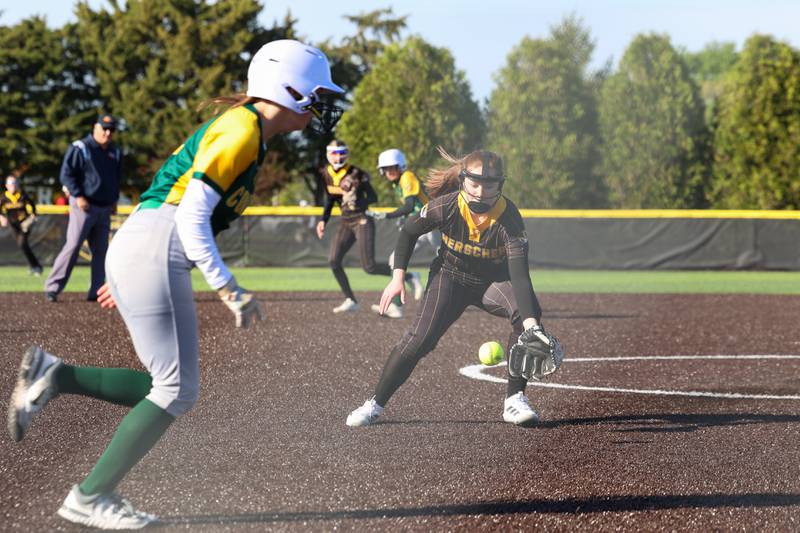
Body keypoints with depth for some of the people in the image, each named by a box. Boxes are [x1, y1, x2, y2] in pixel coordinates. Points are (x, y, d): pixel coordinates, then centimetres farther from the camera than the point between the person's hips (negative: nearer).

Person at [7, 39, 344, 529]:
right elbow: (191, 215, -17)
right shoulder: (243, 129, -9)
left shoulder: (240, 128, 21)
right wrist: (228, 290, -19)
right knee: (176, 392, -5)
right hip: (155, 253, -10)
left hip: (132, 250, 10)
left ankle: (54, 376, 5)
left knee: (170, 389, 10)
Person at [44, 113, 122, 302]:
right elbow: (66, 175, -8)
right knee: (73, 246, -12)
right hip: (84, 205, -6)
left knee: (101, 250, 5)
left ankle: (96, 291, 10)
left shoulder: (115, 152, 13)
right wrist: (78, 196, -16)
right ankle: (52, 288, -9)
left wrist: (114, 200, 15)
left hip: (105, 208, 6)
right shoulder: (79, 148, -6)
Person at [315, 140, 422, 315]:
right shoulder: (326, 174, 4)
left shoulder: (356, 173, -13)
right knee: (333, 260, -7)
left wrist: (357, 201, -27)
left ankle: (409, 277, 4)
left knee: (369, 267, -13)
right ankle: (350, 300, 3)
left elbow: (373, 197, -9)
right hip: (345, 222, 6)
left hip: (362, 220, -6)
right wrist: (323, 220, 9)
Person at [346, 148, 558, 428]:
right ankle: (375, 404, -2)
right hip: (450, 276, 0)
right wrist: (398, 276, -13)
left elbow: (519, 274, -38)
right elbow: (409, 232, -6)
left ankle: (515, 400, -16)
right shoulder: (446, 206, -26)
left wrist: (530, 321, -51)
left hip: (495, 280, 0)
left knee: (529, 312, -27)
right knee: (420, 338, -17)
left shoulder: (509, 219, -31)